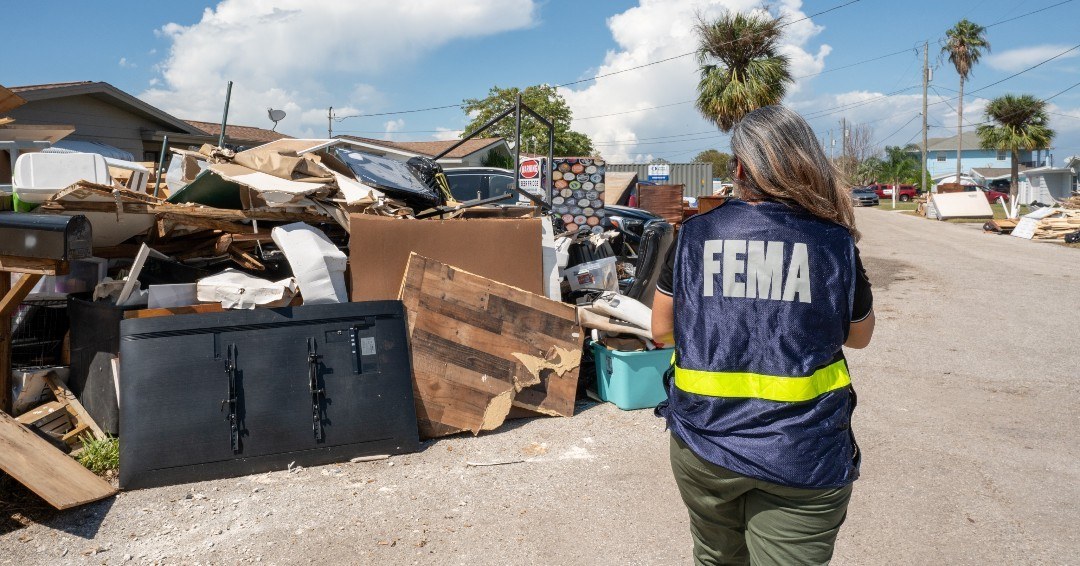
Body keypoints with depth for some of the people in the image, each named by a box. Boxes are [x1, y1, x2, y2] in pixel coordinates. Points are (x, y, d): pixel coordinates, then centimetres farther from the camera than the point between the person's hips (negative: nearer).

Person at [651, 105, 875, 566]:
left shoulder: (694, 235, -6)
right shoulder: (835, 243, -7)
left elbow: (661, 330, 4)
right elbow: (859, 337, 8)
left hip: (704, 444, 2)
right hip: (804, 457, -1)